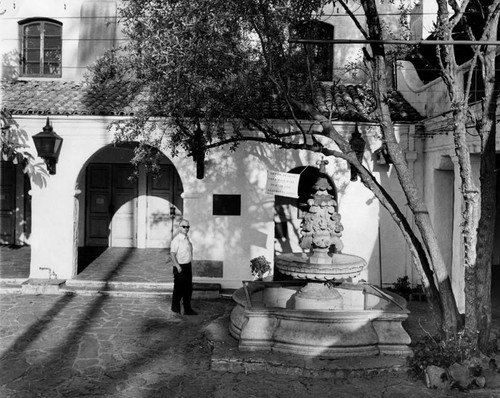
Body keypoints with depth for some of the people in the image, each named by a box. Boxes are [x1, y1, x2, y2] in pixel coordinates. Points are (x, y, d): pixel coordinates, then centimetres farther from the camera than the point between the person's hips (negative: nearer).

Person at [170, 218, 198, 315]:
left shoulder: (187, 238, 11)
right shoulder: (176, 240, -16)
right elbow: (172, 254, -22)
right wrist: (177, 266, -29)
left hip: (188, 266, 8)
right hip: (180, 267, -8)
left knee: (188, 288, 12)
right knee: (179, 288, 4)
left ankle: (187, 309, 21)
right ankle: (175, 307, 22)